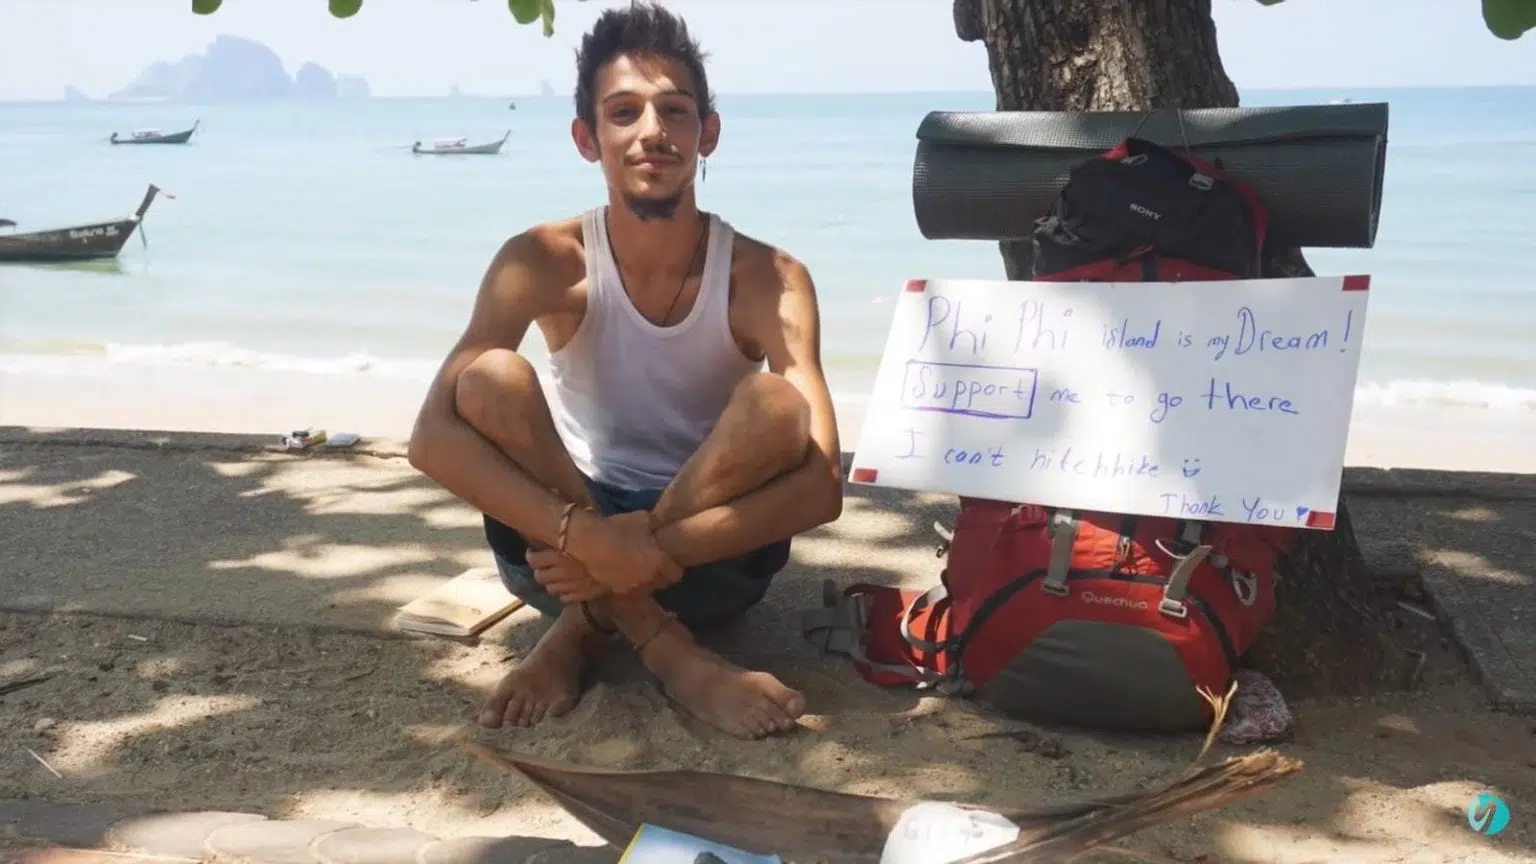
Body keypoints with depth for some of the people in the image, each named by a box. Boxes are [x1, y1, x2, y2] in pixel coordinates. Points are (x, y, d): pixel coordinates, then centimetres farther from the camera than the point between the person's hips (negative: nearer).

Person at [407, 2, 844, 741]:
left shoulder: (766, 278, -15)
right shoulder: (545, 261, -13)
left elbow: (821, 485, -24)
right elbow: (433, 437, -25)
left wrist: (653, 546, -34)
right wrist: (587, 536, -37)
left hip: (708, 556, 0)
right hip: (570, 540, 1)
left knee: (774, 405, -30)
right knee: (491, 380, -27)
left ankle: (587, 628, -16)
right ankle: (666, 649, -22)